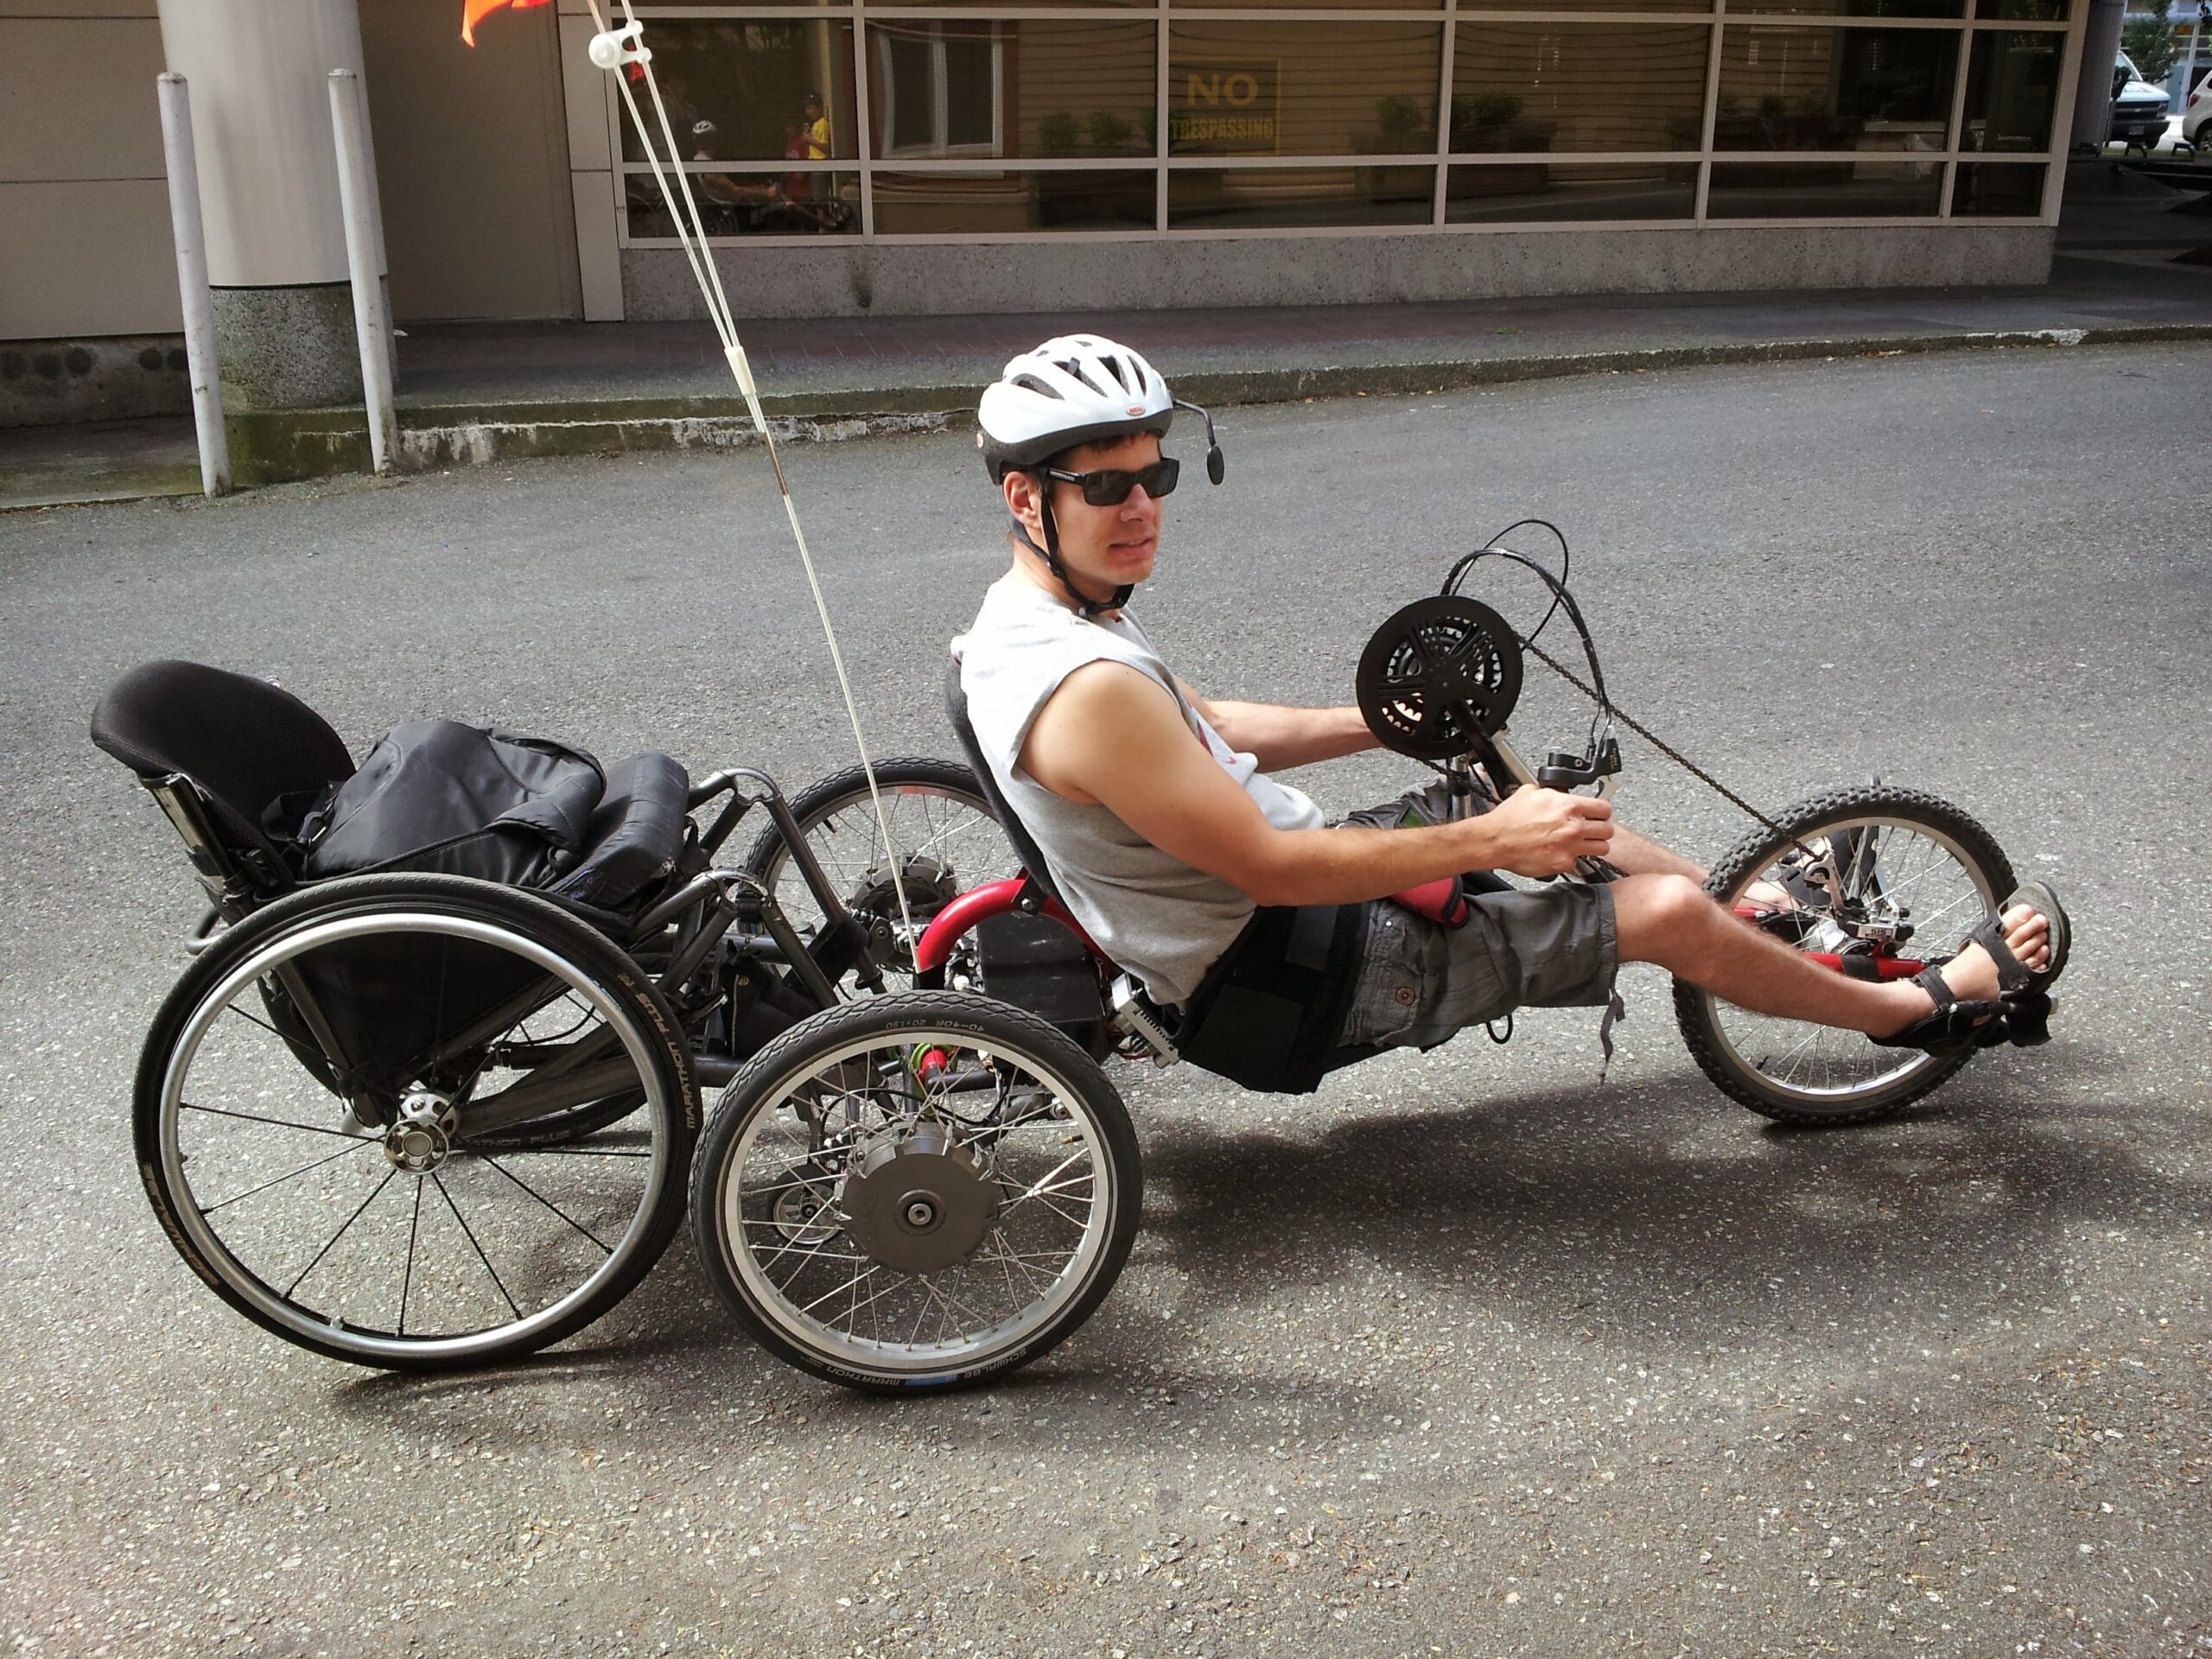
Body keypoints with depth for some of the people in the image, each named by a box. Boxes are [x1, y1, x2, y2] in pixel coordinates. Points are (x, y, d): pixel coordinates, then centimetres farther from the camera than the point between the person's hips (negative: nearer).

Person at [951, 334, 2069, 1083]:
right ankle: (1923, 1007, 21)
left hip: (1273, 900, 10)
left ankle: (1771, 917, 37)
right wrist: (1490, 840, -21)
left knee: (1539, 809, 19)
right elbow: (1272, 870, -28)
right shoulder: (1088, 688, -31)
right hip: (1295, 979, -9)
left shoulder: (1034, 615, 1)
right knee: (1666, 911, -4)